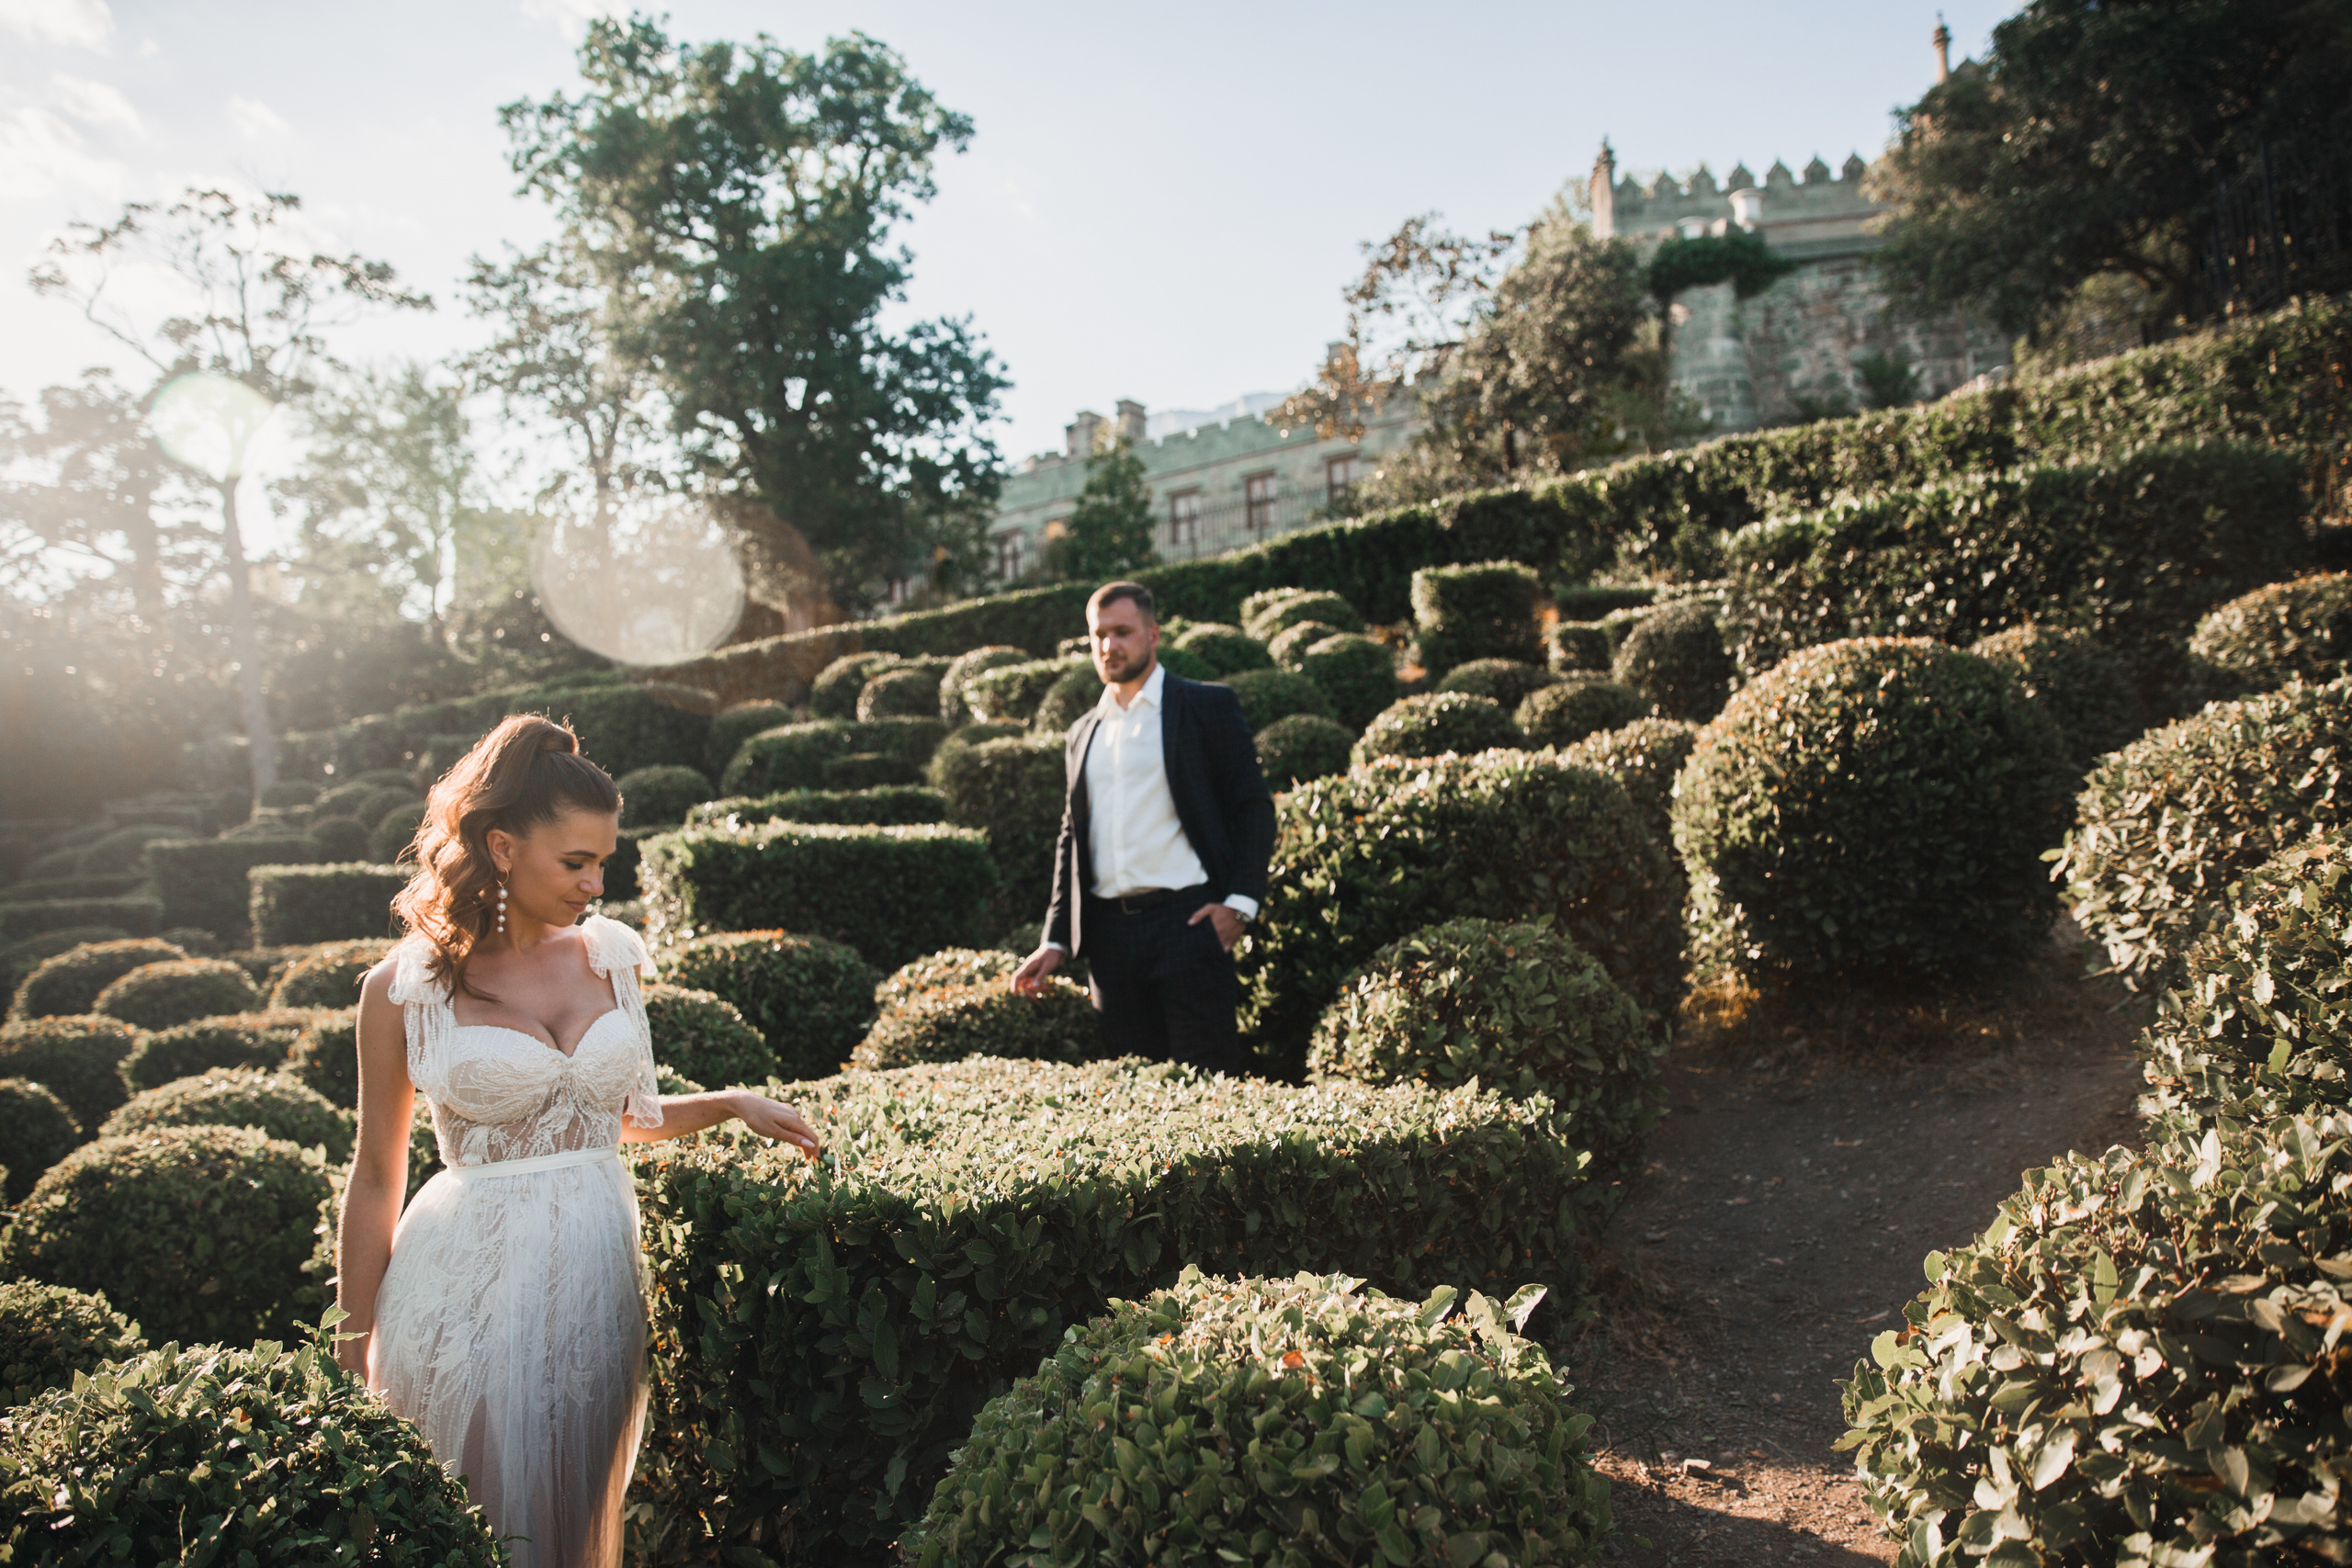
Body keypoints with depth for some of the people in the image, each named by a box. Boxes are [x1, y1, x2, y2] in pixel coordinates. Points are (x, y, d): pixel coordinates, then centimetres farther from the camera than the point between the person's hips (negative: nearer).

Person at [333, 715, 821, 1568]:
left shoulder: (612, 954, 3)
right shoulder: (405, 987, -7)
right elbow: (377, 1180, 1)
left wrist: (734, 1103, 3)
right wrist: (355, 1341, 4)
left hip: (595, 1272, 3)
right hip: (469, 1278, -3)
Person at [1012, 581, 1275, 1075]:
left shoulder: (1207, 706, 4)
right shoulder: (1083, 733, 19)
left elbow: (1253, 807, 0)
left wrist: (1240, 901, -12)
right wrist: (1055, 939, 14)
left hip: (1187, 919, -5)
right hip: (1109, 930, 5)